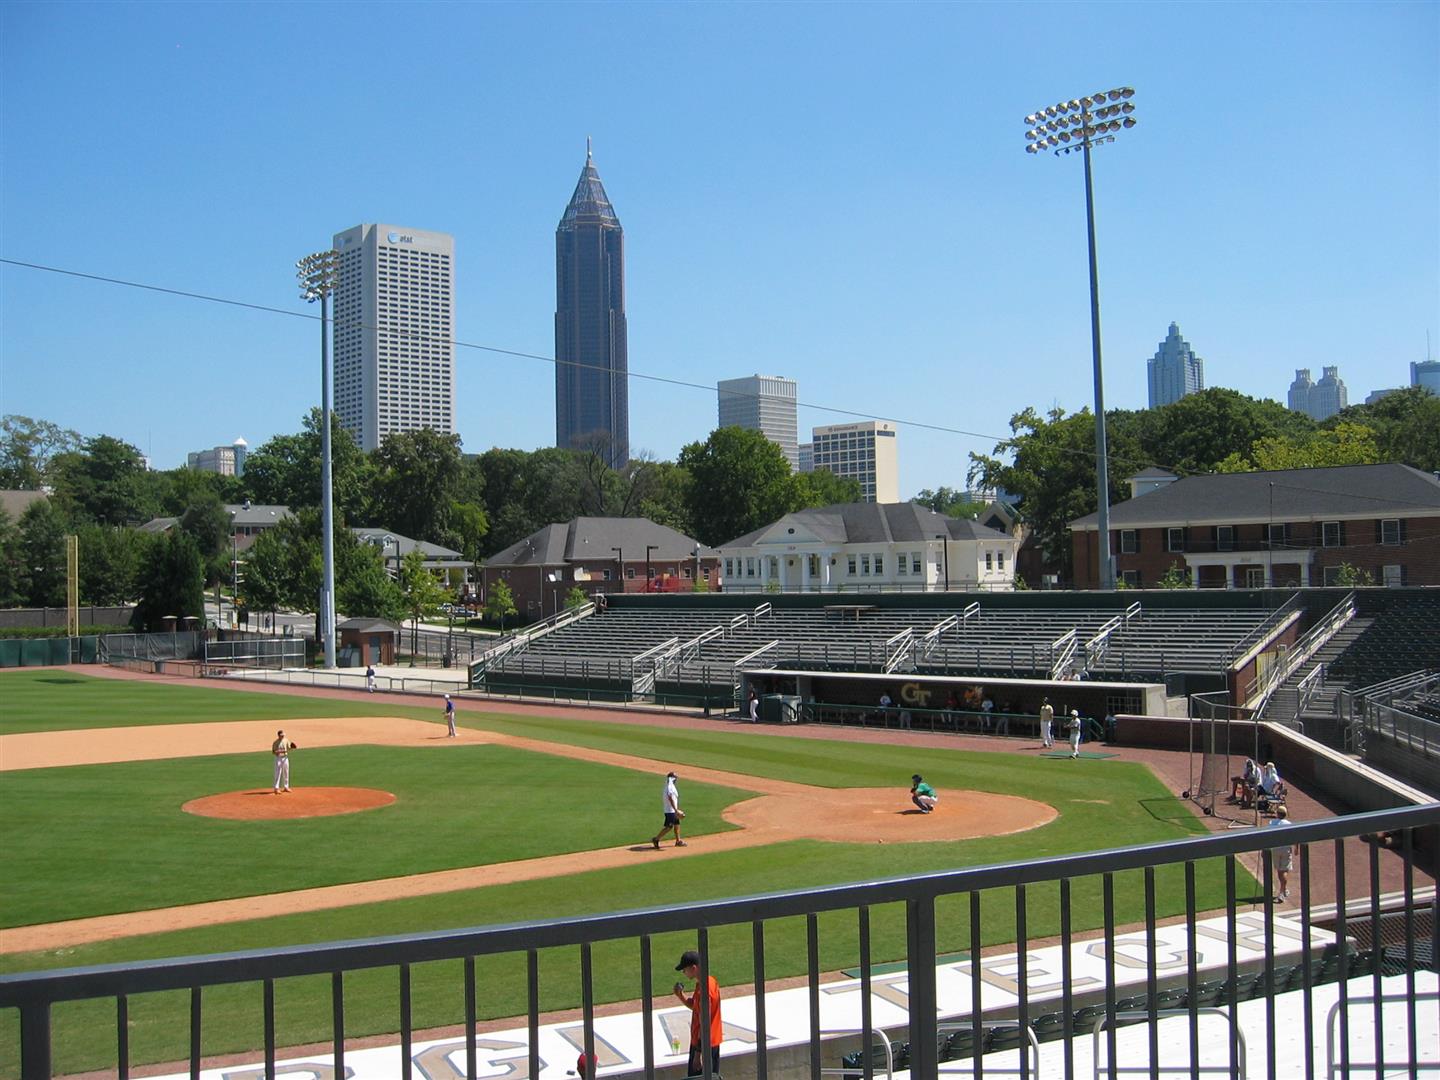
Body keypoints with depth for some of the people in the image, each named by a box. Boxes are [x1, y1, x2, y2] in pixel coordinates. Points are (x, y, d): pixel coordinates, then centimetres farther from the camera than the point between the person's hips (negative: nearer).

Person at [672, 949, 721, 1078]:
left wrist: (698, 1054, -20)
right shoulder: (710, 981, 4)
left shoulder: (703, 990, -25)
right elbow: (695, 1007, 18)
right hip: (714, 1042, 9)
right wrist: (681, 996, 0)